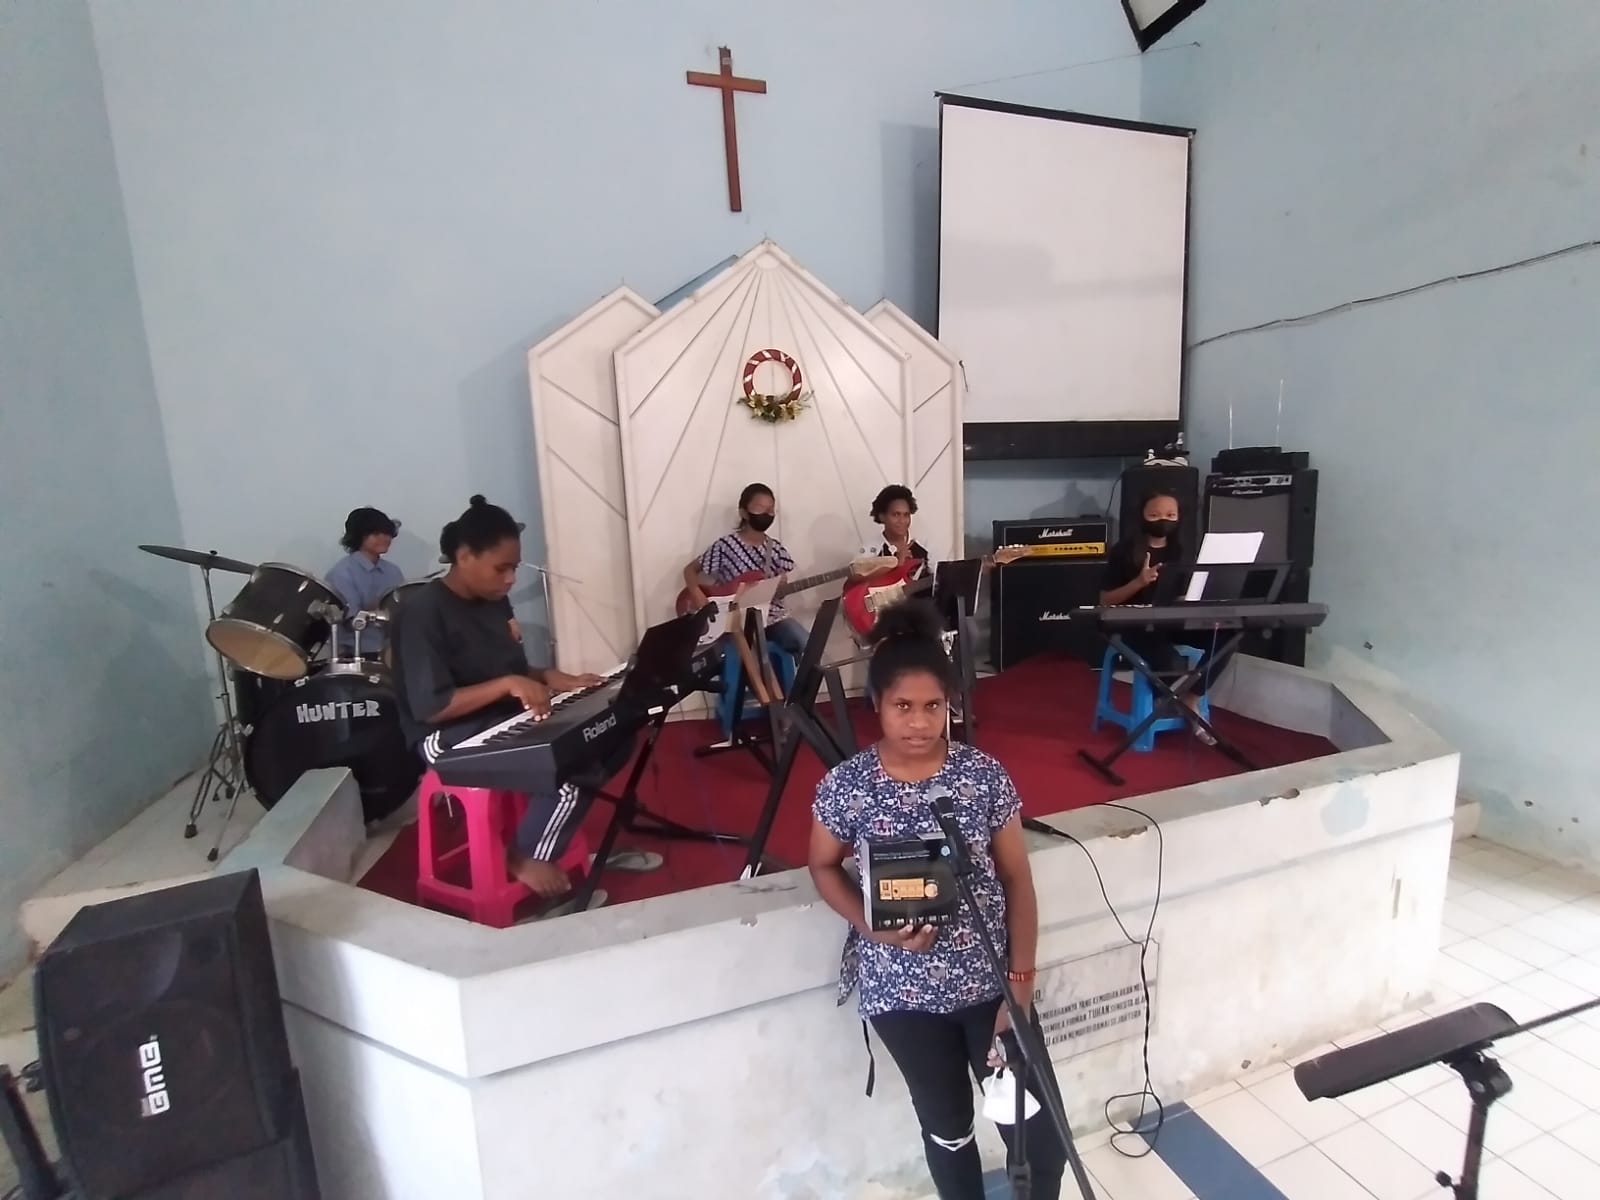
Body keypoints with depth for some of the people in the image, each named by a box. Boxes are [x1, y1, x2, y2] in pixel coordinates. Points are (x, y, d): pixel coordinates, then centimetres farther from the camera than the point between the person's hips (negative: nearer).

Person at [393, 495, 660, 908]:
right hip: (451, 737, -8)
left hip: (507, 720, 9)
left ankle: (558, 829, 6)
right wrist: (507, 684, -29)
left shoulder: (494, 601, 8)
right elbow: (430, 707, -23)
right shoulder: (422, 613, -18)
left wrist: (549, 677, -4)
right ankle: (527, 859, -4)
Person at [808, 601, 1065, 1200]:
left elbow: (1017, 881, -5)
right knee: (948, 1127, 18)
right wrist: (875, 928, -16)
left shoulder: (985, 775, -13)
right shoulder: (848, 785, -16)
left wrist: (1022, 984, -7)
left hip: (990, 980, 1)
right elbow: (824, 867, -1)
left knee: (1041, 1131, 9)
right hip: (902, 989, -1)